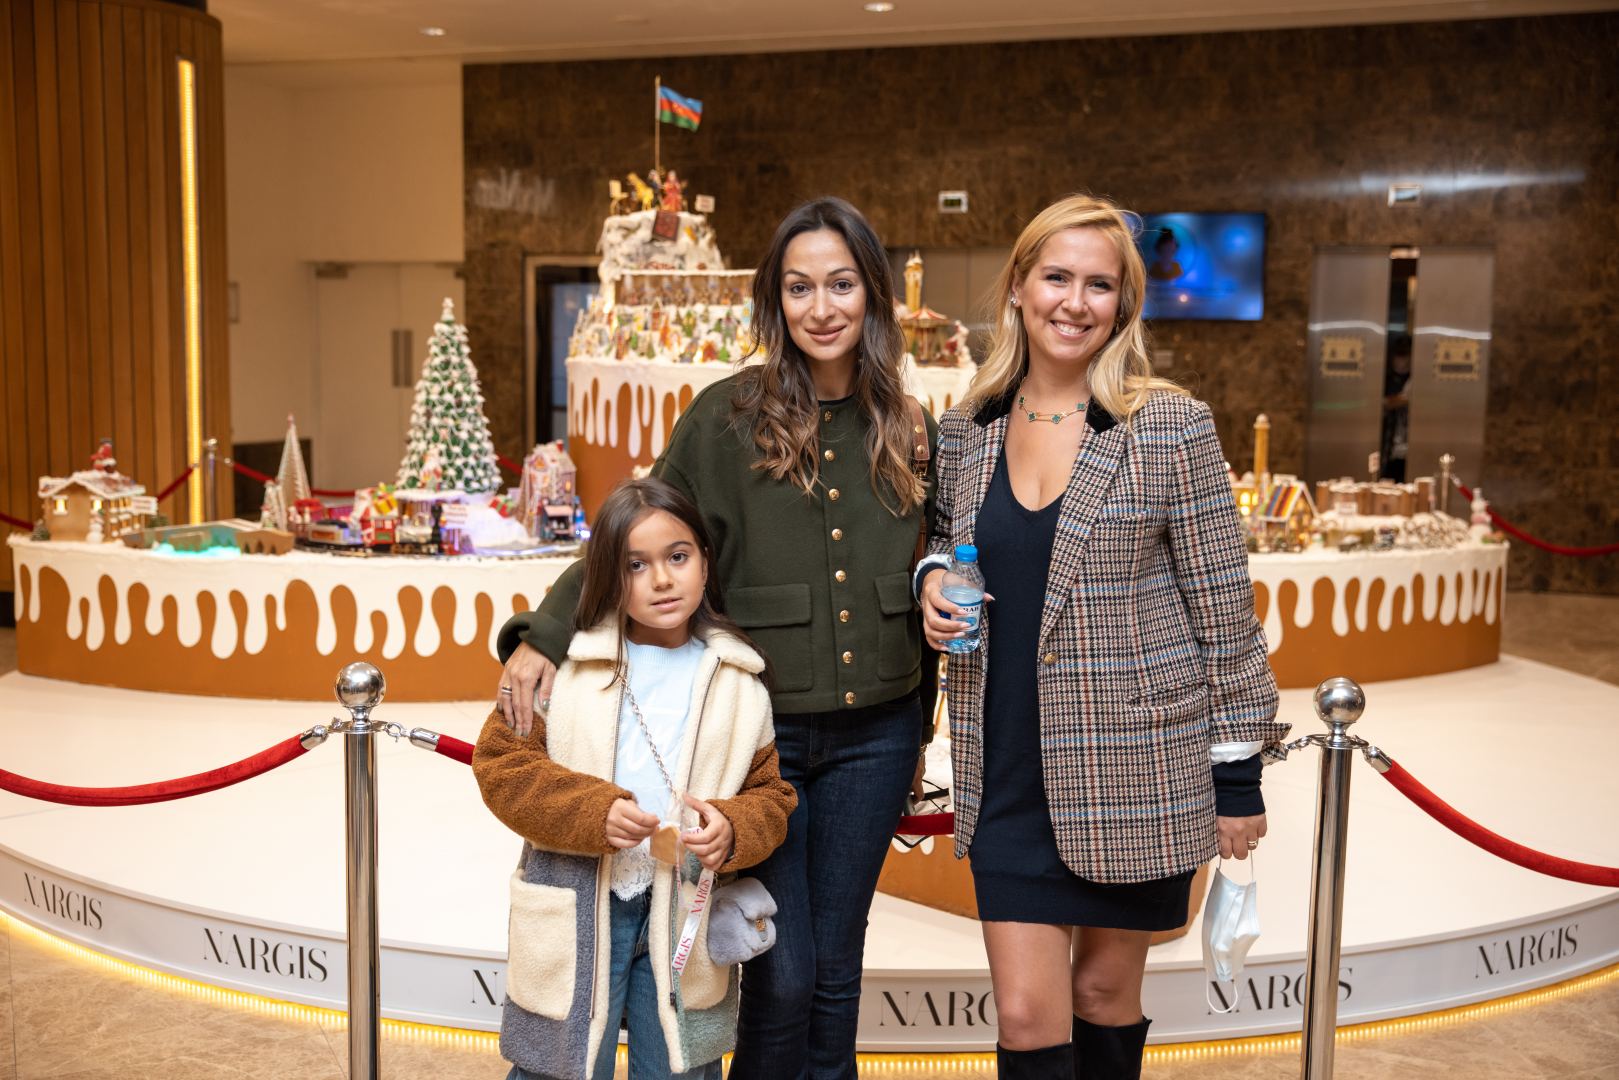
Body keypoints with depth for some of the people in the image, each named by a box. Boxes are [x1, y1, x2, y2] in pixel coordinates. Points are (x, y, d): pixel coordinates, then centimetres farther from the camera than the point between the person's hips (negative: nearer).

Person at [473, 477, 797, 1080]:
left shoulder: (738, 679, 2)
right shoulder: (566, 660, -5)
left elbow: (771, 794, 5)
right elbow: (500, 760, -6)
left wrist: (733, 830, -16)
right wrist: (592, 812, -18)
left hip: (686, 912, 2)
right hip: (577, 910, -1)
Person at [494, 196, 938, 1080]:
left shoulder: (907, 430, 3)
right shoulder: (726, 417, -7)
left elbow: (923, 587, 11)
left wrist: (920, 726, 15)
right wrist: (541, 635, -22)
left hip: (871, 734, 3)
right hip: (756, 730, -3)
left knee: (835, 966, 15)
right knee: (783, 974, 3)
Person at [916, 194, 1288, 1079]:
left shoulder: (1170, 426, -8)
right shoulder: (966, 431, 3)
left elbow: (1221, 605, -5)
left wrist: (1239, 771, -3)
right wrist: (932, 577, -4)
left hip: (1138, 766, -2)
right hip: (1011, 773, 2)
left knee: (1105, 989, 15)